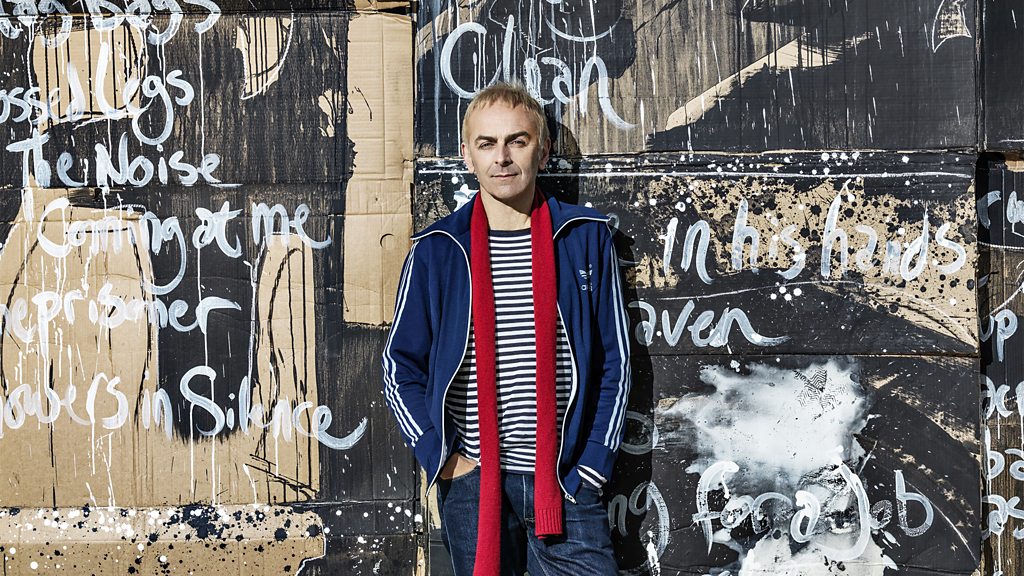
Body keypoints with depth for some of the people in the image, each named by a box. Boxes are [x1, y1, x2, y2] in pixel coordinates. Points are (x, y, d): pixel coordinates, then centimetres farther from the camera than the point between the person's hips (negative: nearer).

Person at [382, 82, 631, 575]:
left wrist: (593, 463, 0)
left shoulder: (586, 237, 4)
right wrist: (441, 457, -2)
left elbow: (614, 361, 7)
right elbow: (400, 370, 8)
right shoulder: (435, 251, 3)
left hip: (565, 485, 0)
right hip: (471, 482, 0)